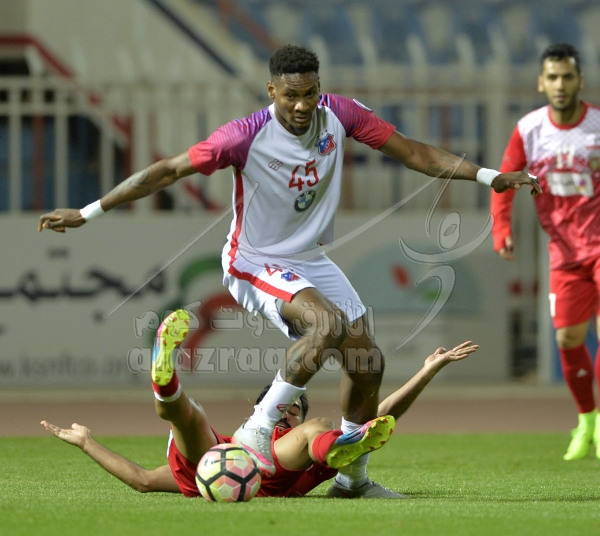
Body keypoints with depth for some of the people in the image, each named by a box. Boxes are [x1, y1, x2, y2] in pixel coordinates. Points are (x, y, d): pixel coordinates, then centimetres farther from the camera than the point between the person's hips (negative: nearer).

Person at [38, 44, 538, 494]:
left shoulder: (338, 113, -11)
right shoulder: (246, 136, -24)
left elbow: (413, 151, -4)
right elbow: (168, 171, -18)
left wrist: (488, 176, -9)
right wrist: (87, 213, -18)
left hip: (310, 260, 6)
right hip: (255, 264, -6)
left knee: (366, 361, 3)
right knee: (328, 323, -32)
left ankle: (354, 474, 21)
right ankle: (259, 428, -21)